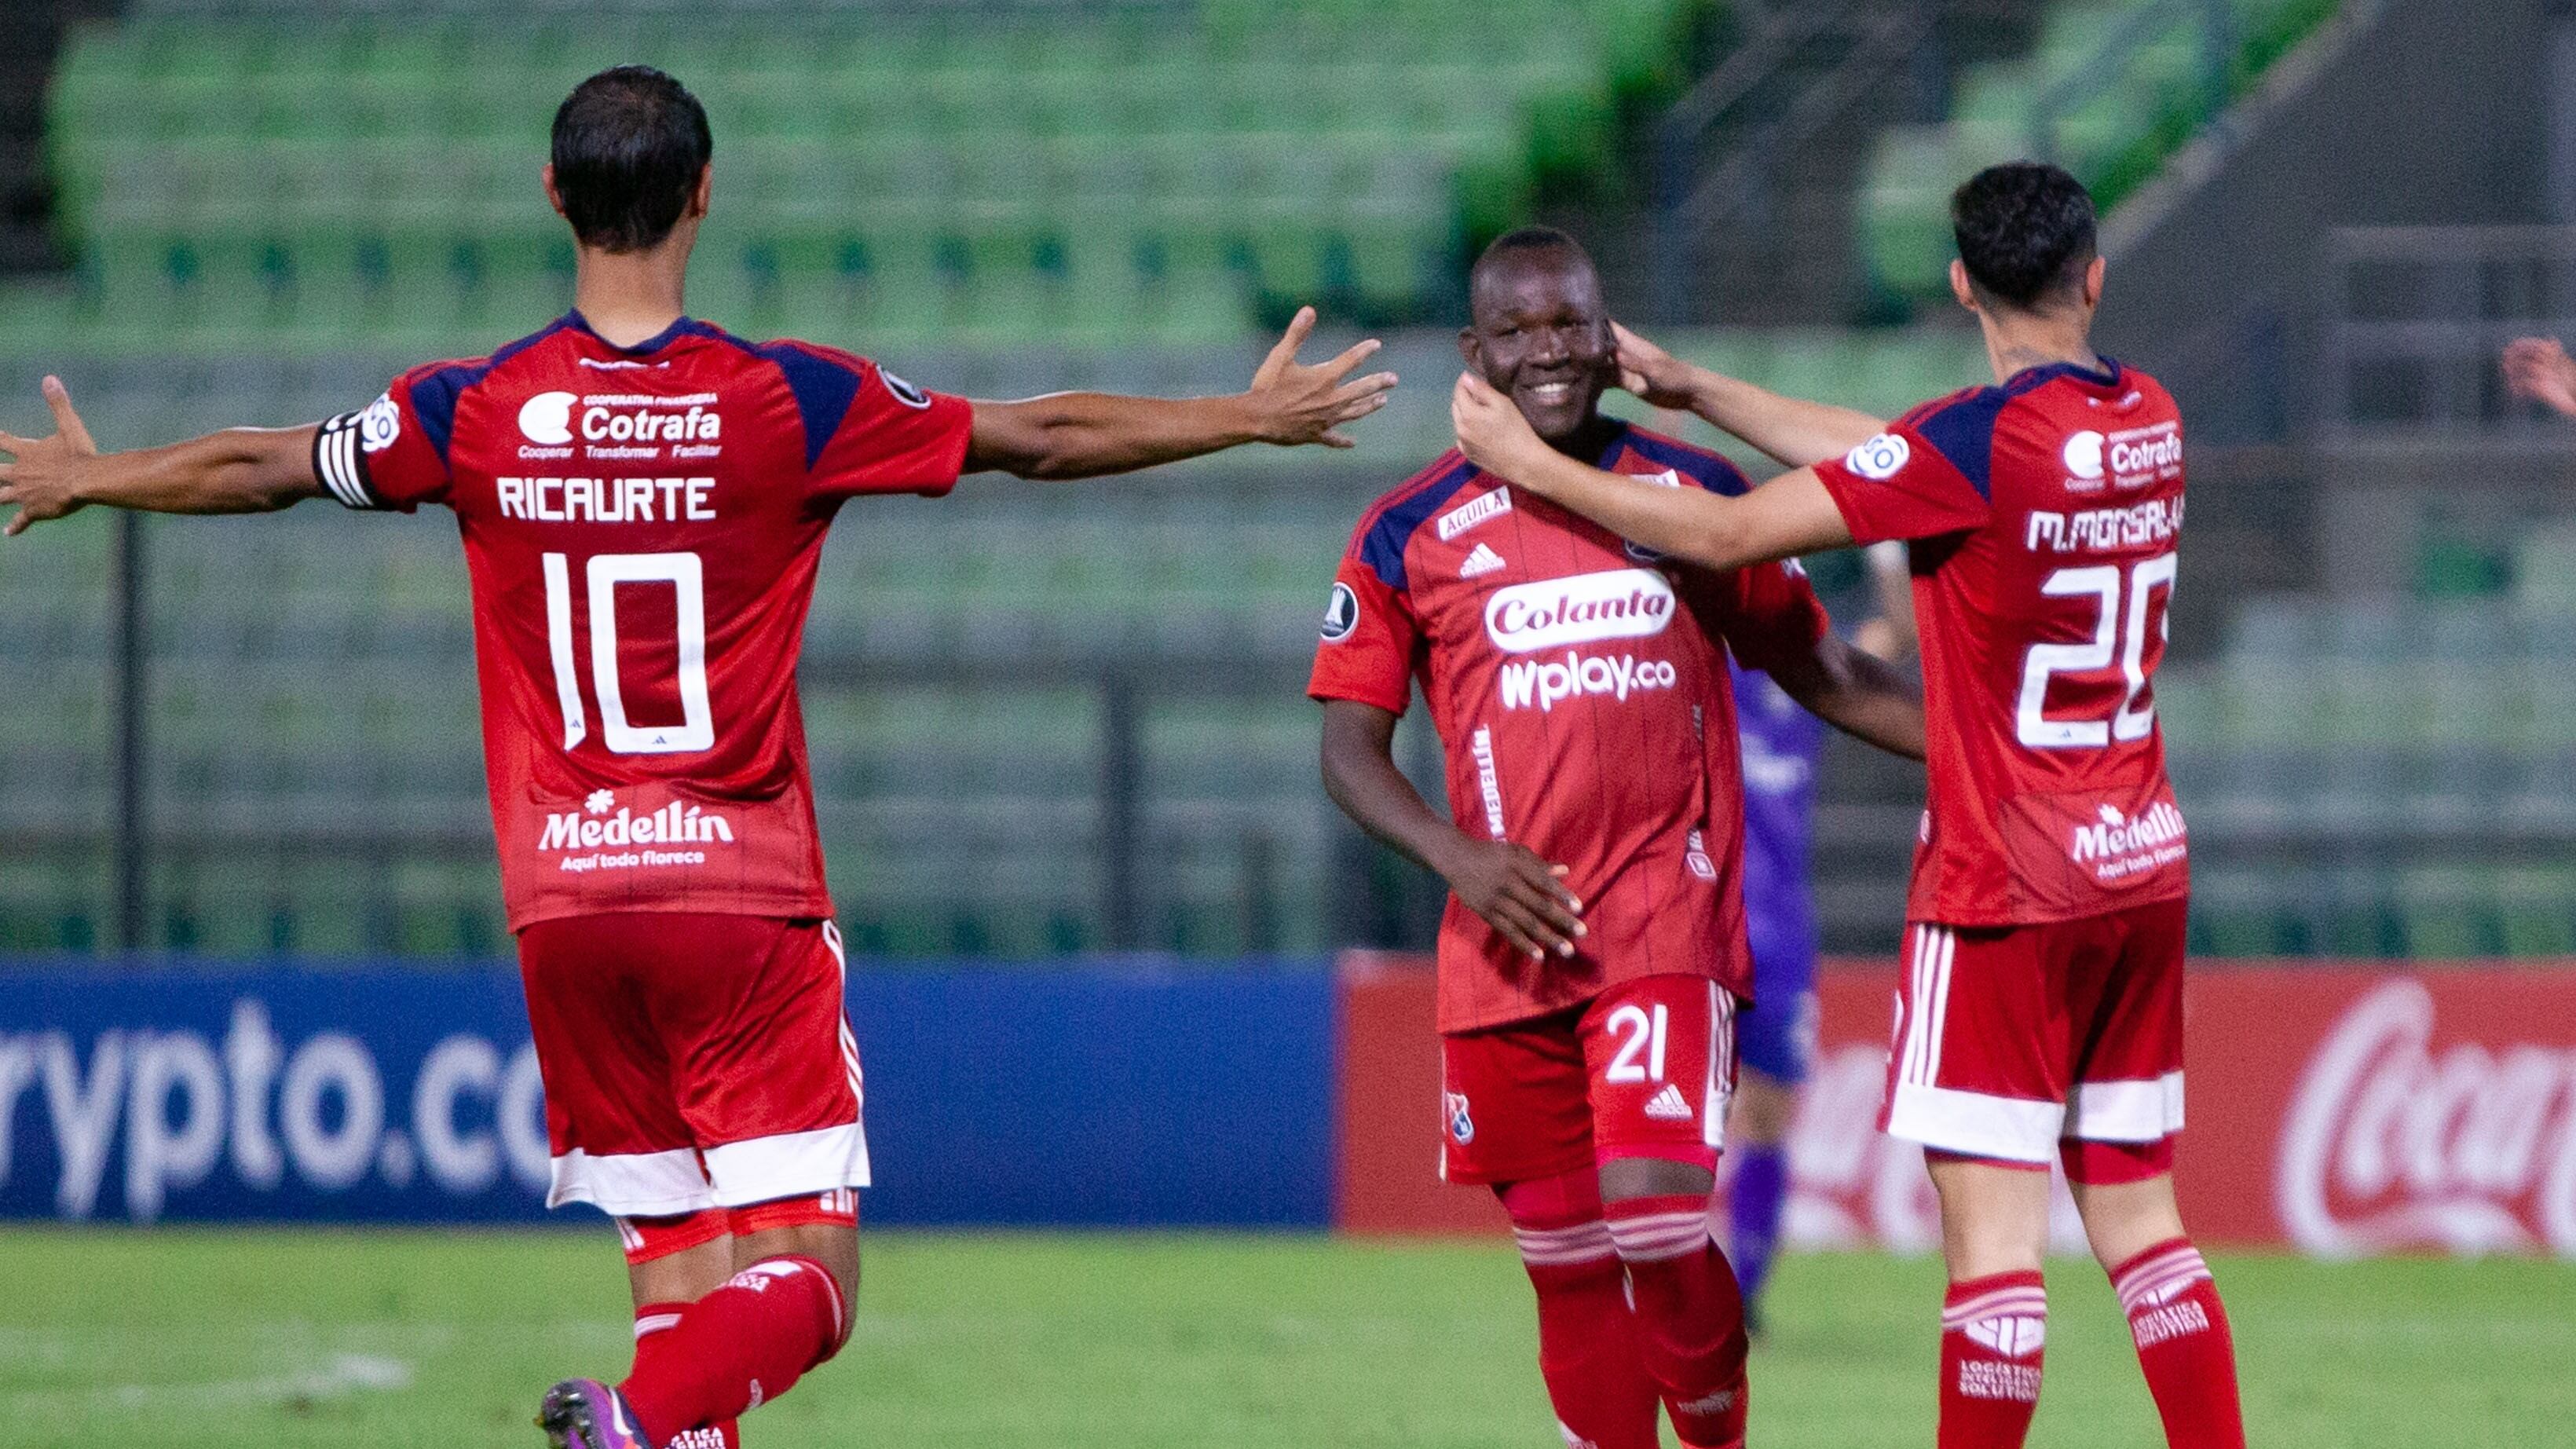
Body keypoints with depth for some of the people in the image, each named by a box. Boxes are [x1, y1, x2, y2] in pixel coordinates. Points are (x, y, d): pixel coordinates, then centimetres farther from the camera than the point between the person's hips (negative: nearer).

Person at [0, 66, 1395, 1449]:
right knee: (803, 1283, -4)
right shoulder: (788, 401, -5)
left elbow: (250, 468, 17)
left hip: (565, 908, 3)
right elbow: (1046, 437, 5)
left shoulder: (475, 412, 0)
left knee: (675, 1273, 10)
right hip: (746, 896, -3)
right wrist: (1257, 416, 20)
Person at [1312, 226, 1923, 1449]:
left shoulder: (1698, 497, 8)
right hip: (1509, 942, 1)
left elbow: (1817, 669, 16)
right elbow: (1350, 747, 4)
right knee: (1567, 1265, 5)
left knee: (1658, 1223, -17)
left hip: (1669, 923, -1)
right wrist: (1457, 856, -13)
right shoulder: (1409, 535, 4)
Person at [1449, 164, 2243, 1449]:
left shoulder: (1977, 442, -16)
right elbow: (1889, 459, 16)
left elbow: (1731, 536, -12)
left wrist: (1534, 465, 0)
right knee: (2139, 1220, 12)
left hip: (2004, 887, -7)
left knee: (1991, 1231, -7)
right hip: (2142, 873, 7)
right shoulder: (2148, 420, 6)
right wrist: (1692, 390, 20)